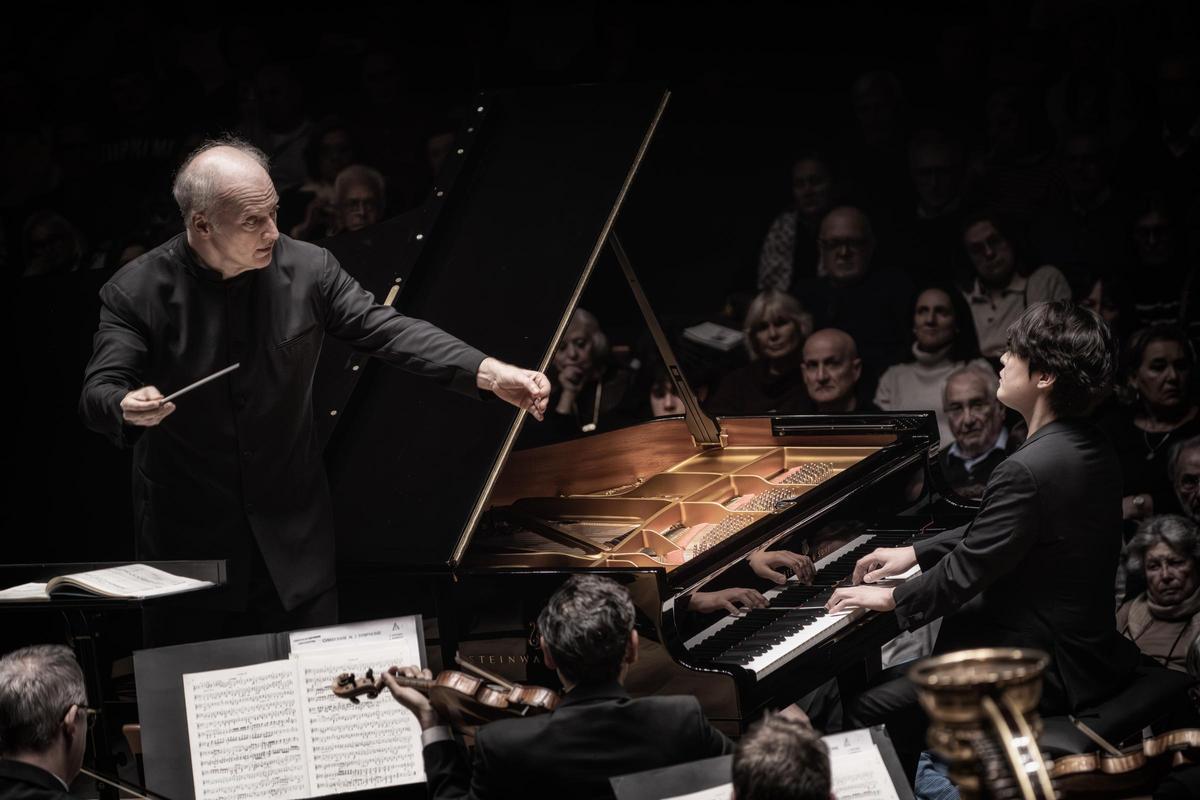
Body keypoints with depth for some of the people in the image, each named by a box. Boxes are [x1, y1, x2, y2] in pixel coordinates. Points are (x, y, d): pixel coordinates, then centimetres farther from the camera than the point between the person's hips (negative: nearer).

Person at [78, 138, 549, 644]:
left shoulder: (308, 270, -6)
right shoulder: (137, 293, -12)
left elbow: (385, 331, -7)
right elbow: (99, 392, -15)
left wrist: (490, 374, -20)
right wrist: (127, 407, -41)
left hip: (292, 531, 2)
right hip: (187, 539, -2)